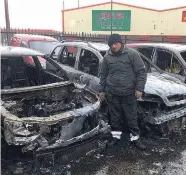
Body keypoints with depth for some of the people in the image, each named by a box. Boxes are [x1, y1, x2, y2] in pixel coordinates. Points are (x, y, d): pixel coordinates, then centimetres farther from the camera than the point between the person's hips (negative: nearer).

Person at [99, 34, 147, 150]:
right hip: (112, 94, 3)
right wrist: (102, 90, 12)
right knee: (115, 117, 13)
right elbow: (103, 74, 13)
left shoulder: (132, 54, -7)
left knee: (131, 117, 7)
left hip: (129, 93, -3)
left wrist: (139, 88, -11)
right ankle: (116, 136, 30)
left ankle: (135, 138, 23)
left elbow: (141, 72, -6)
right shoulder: (107, 57, 4)